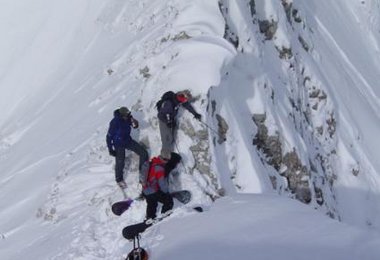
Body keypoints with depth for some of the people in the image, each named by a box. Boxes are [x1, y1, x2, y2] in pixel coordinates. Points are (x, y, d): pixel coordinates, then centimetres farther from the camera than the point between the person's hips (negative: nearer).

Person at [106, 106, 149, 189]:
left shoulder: (128, 118, -14)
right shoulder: (115, 122, -29)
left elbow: (136, 126, 1)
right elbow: (109, 136, -19)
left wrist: (134, 122, -24)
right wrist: (110, 149, -14)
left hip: (128, 140, 6)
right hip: (119, 144, -6)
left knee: (143, 153, 4)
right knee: (120, 163, -3)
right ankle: (119, 180, 26)